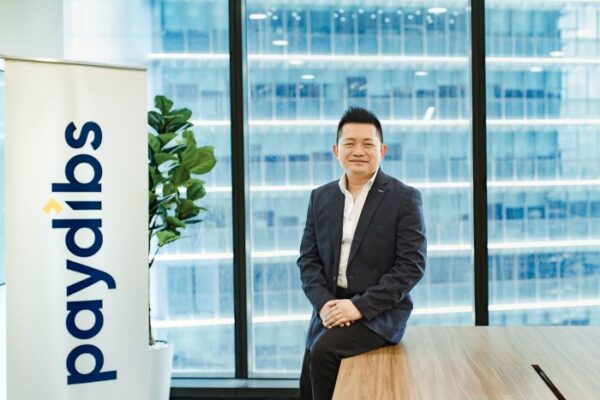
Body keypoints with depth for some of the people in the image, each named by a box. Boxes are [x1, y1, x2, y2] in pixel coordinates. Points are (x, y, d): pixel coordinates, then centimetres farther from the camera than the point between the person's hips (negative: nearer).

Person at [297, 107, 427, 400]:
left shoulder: (404, 198, -6)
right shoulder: (320, 197, 8)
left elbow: (412, 265, -12)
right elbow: (308, 259, 7)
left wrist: (360, 306, -19)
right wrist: (324, 304, -11)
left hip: (379, 311, -5)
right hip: (330, 309, 5)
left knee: (324, 351, -27)